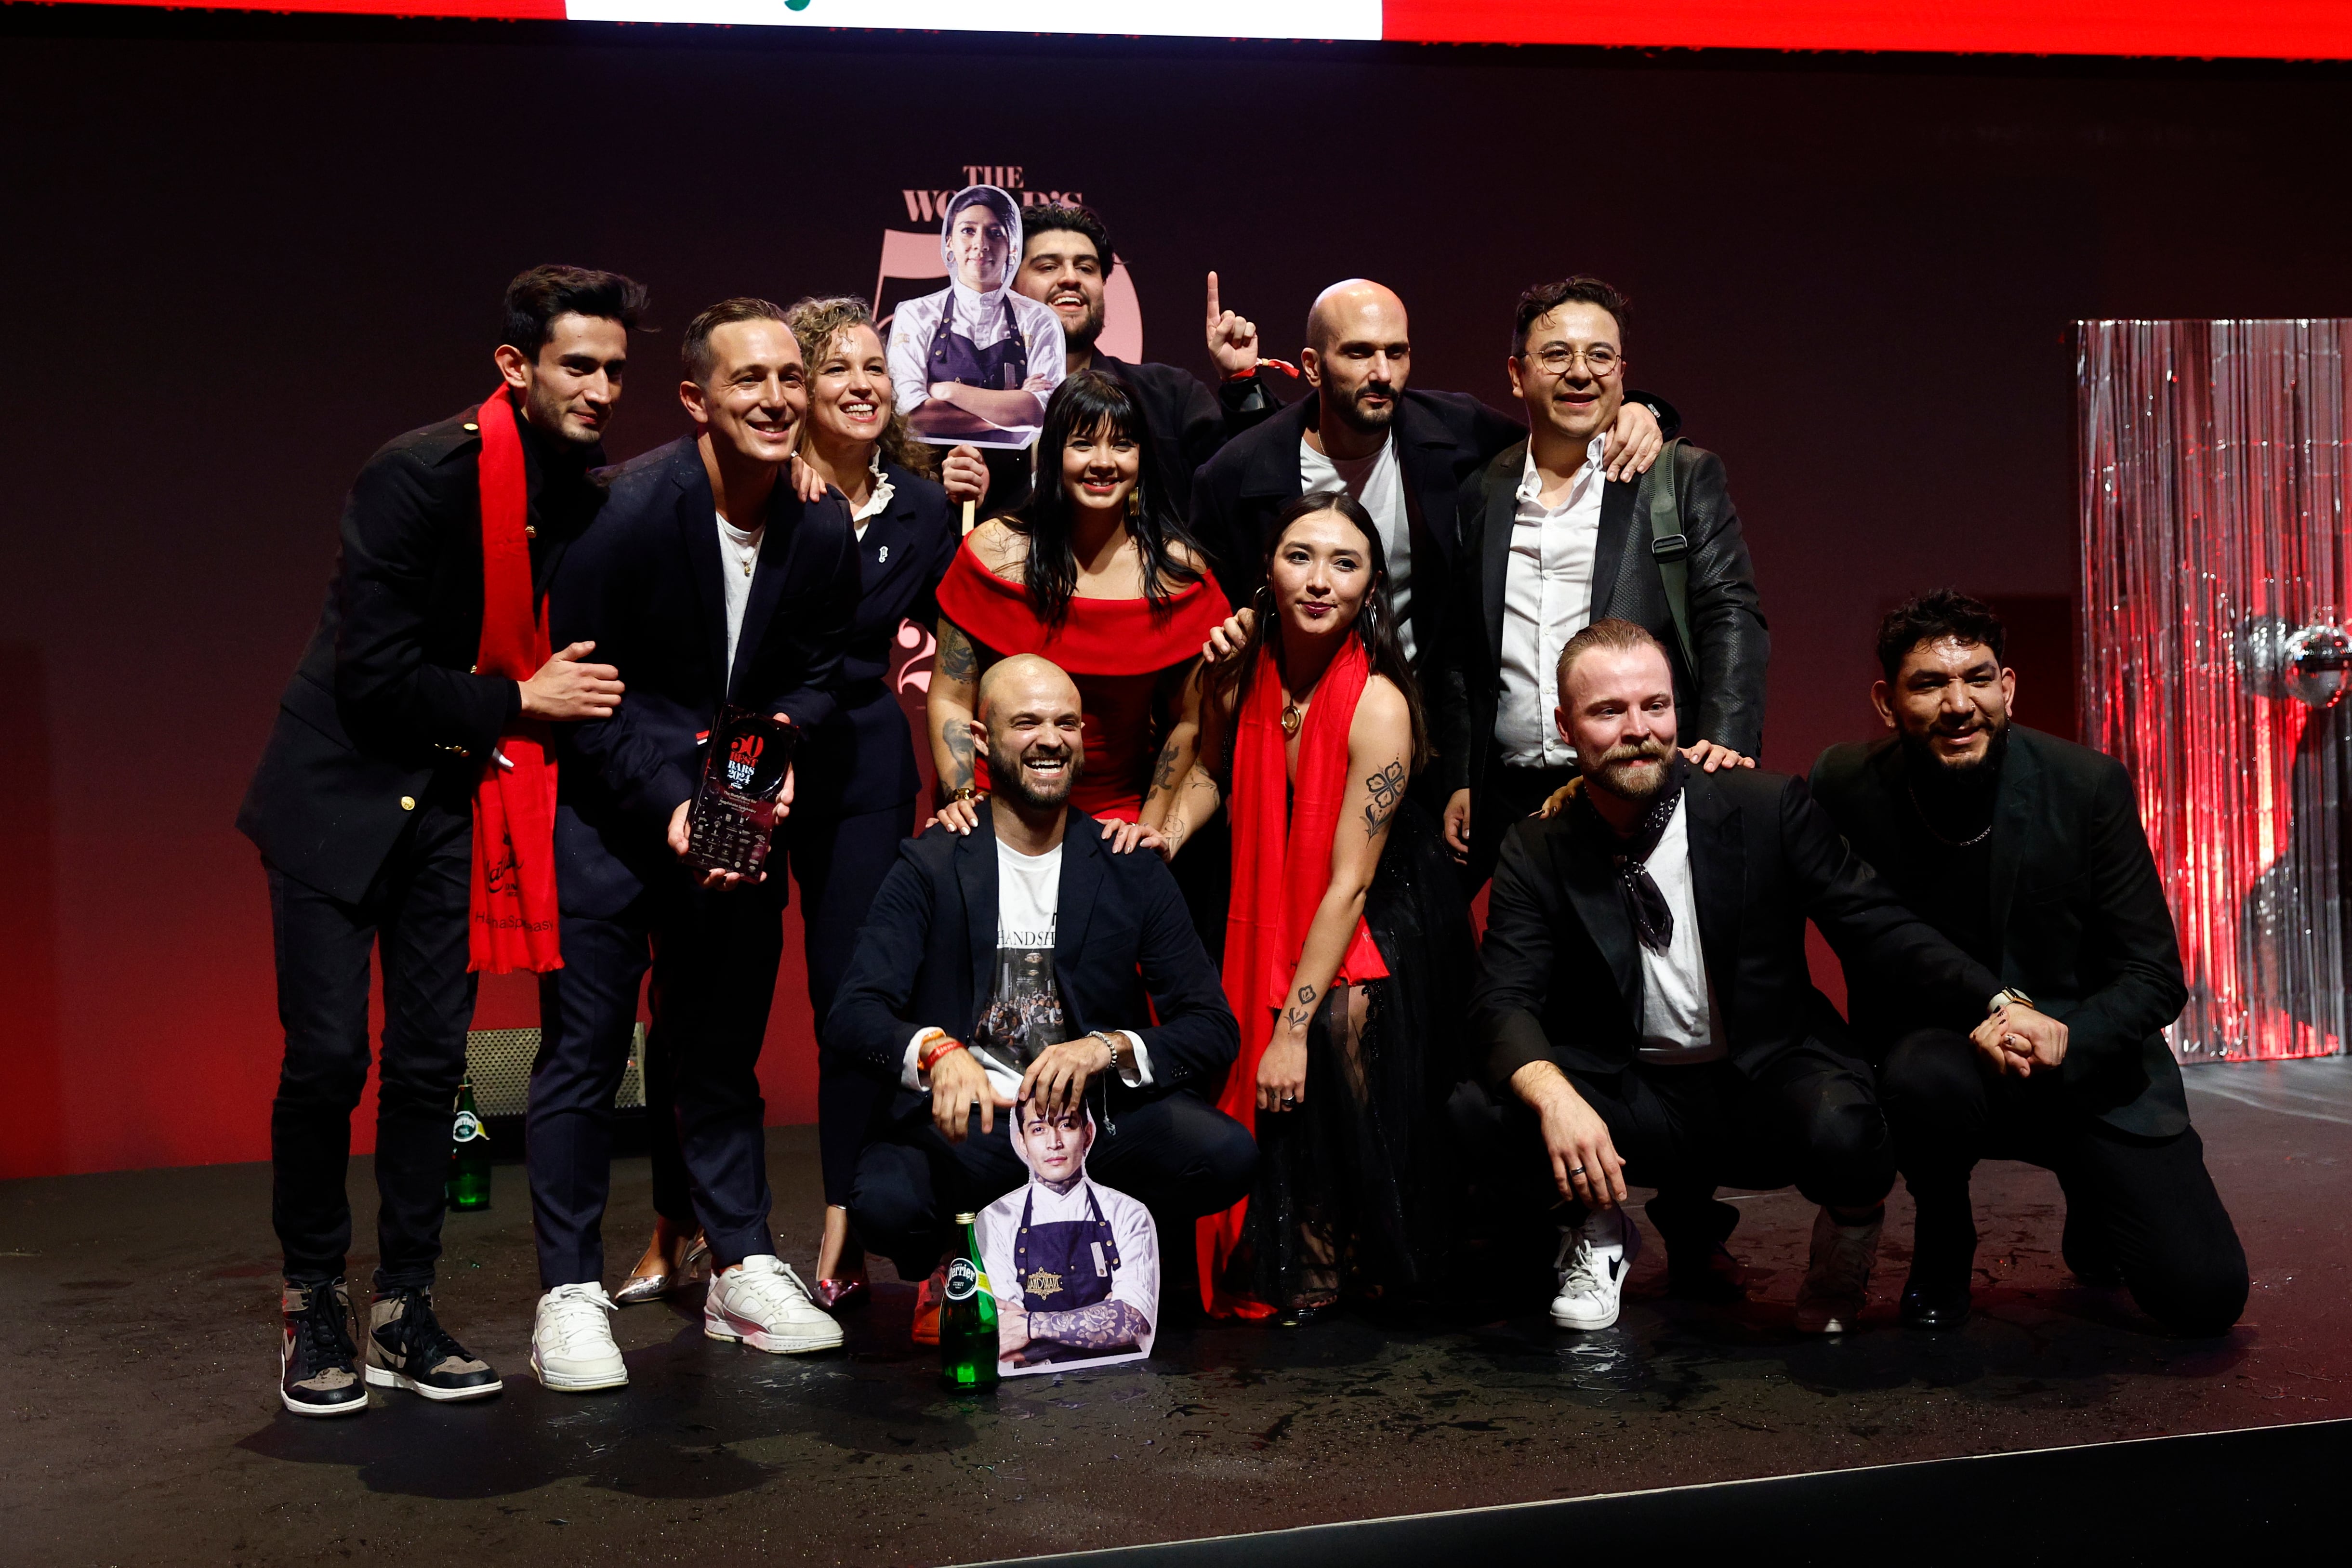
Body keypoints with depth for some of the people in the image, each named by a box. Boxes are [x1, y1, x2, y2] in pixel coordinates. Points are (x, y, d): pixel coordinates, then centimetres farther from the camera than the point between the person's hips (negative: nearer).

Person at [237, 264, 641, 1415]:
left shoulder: (589, 498, 0)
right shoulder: (420, 475, -18)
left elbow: (578, 661, 9)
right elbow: (371, 674, -20)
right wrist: (517, 701, -13)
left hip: (453, 793, 5)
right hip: (340, 790, -5)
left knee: (431, 1057, 4)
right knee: (327, 1052, -5)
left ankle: (402, 1314, 15)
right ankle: (313, 1311, 13)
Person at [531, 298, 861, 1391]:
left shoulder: (823, 530, -3)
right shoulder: (625, 510, -18)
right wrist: (669, 806, -22)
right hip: (608, 812, -4)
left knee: (724, 1045, 12)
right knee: (586, 1043, -3)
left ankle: (743, 1270, 22)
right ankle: (570, 1296, 6)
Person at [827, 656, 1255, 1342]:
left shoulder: (1131, 870, 5)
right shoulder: (932, 866, 2)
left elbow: (1213, 1029, 1)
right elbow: (851, 1017, -9)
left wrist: (1111, 1048, -19)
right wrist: (937, 1051, -31)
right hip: (967, 1129, -1)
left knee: (1225, 1153, -26)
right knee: (884, 1203, -32)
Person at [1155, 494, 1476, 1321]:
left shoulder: (1378, 708, -26)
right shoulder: (1238, 671, -12)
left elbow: (1349, 882, -26)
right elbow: (1213, 769, 11)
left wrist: (1295, 1028, -26)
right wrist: (1165, 837, -9)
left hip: (1383, 913, -4)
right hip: (1276, 895, 4)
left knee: (1342, 1025, -27)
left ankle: (1335, 1256, -7)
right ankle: (1280, 1258, 5)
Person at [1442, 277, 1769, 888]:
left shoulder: (1686, 479, 5)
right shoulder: (1481, 494, 13)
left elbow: (1731, 617, -3)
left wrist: (1726, 742, -18)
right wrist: (1459, 782, 13)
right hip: (1510, 805, 3)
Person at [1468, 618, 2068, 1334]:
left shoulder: (1769, 808, -7)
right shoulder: (1536, 854, -5)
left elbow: (1874, 925, -9)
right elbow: (1505, 1002, -13)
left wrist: (1998, 1001, -25)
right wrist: (1555, 1096, -35)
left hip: (1767, 1086, 0)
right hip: (1633, 1100, 1)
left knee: (1846, 1133, -35)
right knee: (1484, 1114, -28)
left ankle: (1843, 1249, 6)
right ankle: (1602, 1233, 7)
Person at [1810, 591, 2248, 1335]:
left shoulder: (2090, 785, -10)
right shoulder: (1849, 789, -12)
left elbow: (2155, 976, -7)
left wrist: (2068, 1040, -25)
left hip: (2088, 1065, 1)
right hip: (1937, 1047, -1)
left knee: (2206, 1295, -11)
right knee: (1926, 1078, -36)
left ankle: (2090, 1209, 24)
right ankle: (1943, 1239, -4)